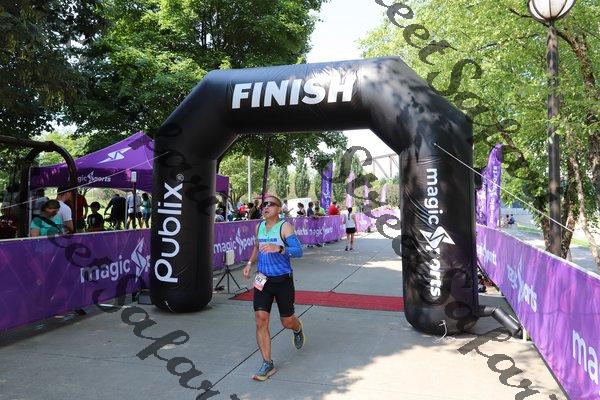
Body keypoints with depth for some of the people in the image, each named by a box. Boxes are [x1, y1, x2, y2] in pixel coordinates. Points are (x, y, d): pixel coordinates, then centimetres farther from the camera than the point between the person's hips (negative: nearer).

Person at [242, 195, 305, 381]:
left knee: (287, 321, 9)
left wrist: (278, 248, -37)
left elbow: (298, 251, -22)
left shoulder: (285, 226, -12)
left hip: (283, 280, -4)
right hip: (262, 280, 4)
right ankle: (267, 364, 7)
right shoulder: (259, 226, 7)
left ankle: (298, 330, 48)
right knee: (260, 320, -6)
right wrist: (250, 263, 13)